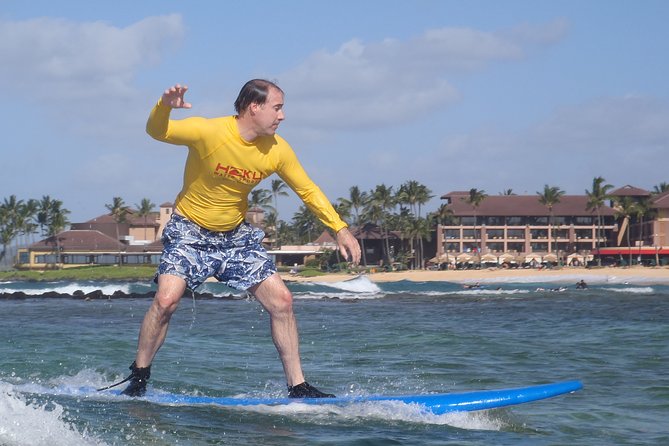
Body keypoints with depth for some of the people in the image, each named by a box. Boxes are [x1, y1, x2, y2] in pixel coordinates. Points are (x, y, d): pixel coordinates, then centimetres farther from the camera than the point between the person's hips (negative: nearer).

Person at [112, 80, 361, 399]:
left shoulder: (277, 151, -9)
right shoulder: (208, 132, -22)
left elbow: (307, 190, 3)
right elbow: (157, 132, -26)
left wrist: (340, 229, -2)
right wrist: (164, 106, -49)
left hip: (236, 235, 4)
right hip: (190, 232, -4)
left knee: (282, 300, -6)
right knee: (166, 300, -22)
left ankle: (297, 387, 2)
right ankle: (138, 378, -2)